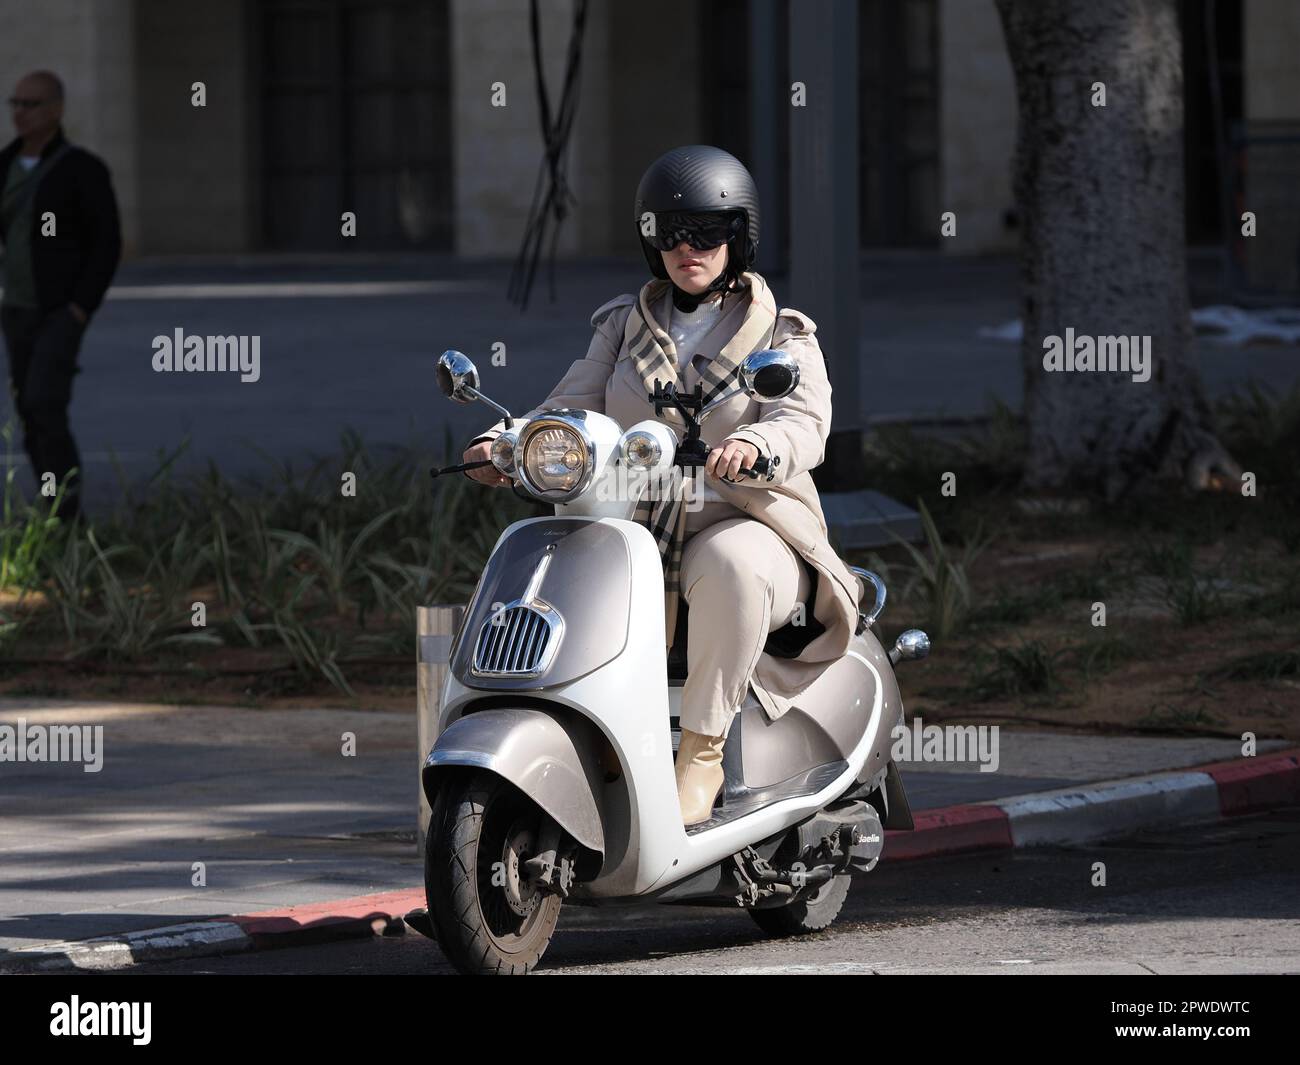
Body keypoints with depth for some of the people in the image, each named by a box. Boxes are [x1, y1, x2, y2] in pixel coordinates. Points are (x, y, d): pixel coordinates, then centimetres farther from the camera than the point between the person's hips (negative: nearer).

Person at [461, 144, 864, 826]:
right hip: (638, 535, 3)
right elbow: (573, 410, 8)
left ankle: (703, 751, -31)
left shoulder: (783, 336, 6)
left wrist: (753, 446, -37)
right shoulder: (626, 327, 18)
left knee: (731, 564, -40)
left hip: (747, 526, -3)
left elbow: (806, 424, -12)